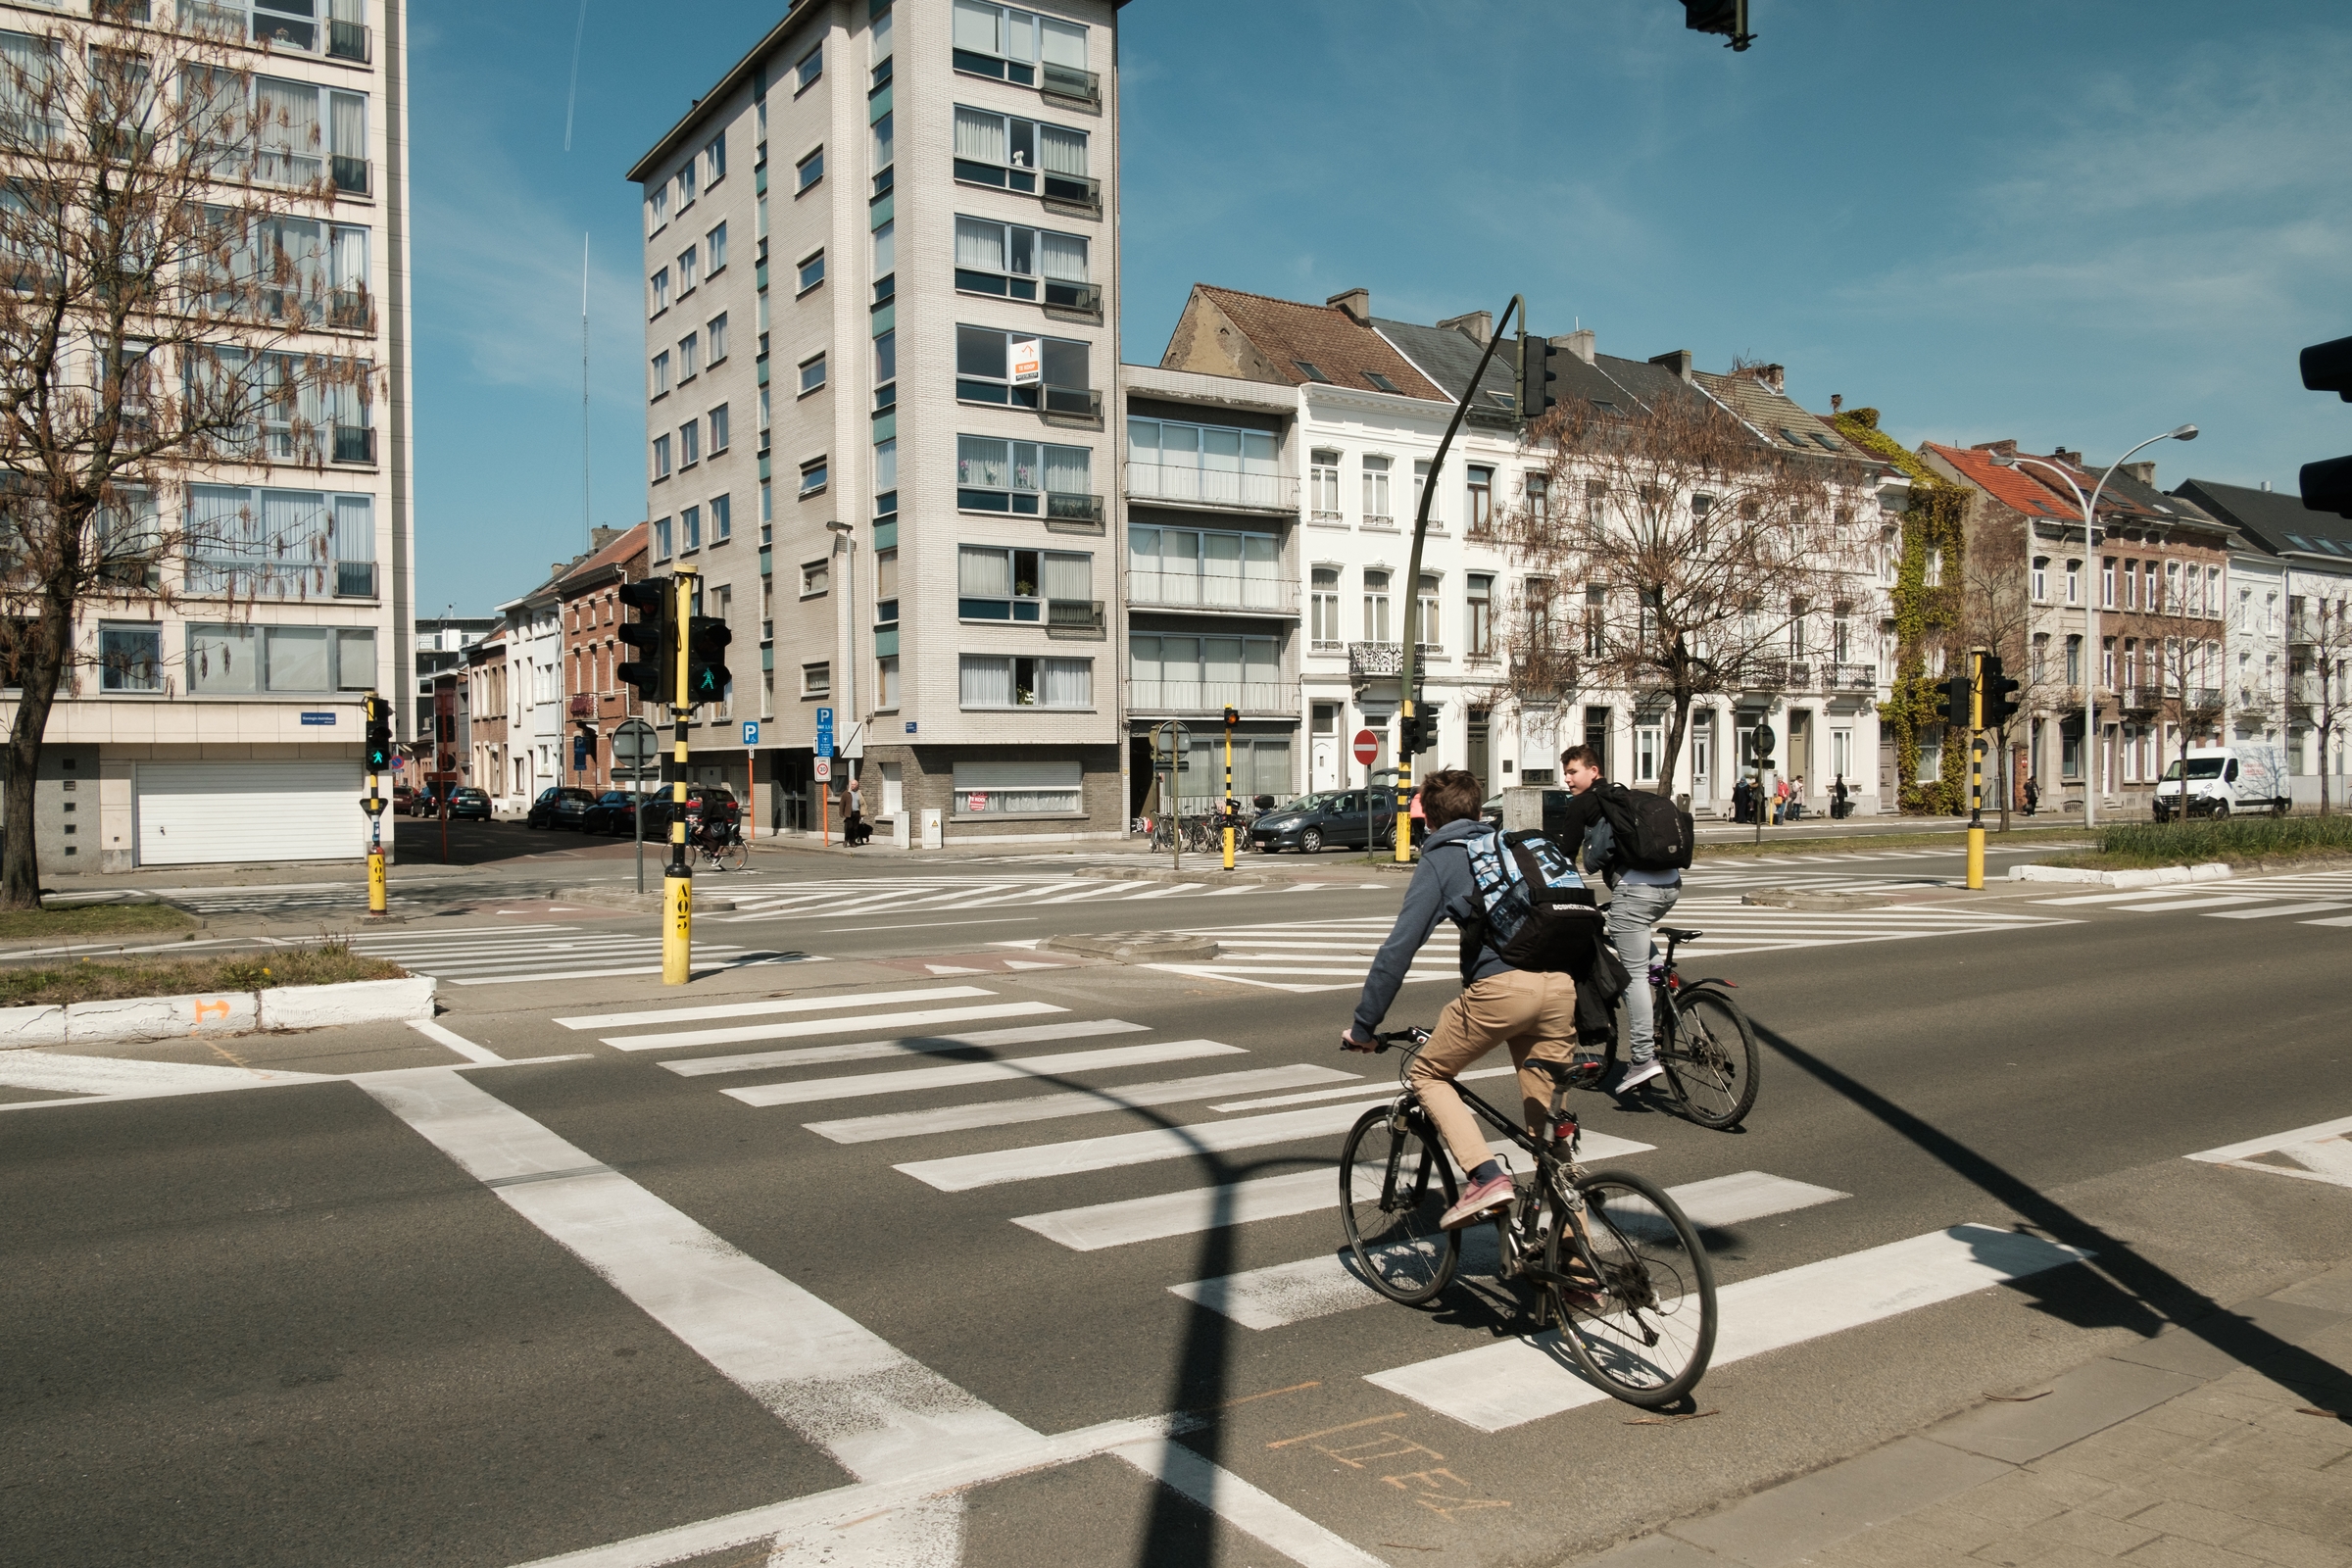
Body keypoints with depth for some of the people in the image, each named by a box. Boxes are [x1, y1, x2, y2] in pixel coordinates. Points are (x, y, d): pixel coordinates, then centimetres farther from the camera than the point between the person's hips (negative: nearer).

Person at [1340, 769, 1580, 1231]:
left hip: (1501, 986, -5)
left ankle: (1486, 1175, -3)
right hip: (1561, 984, 5)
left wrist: (1363, 1026, 7)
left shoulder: (1440, 859, 11)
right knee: (1548, 1116, 16)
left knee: (1428, 1074, 15)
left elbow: (1400, 945, 2)